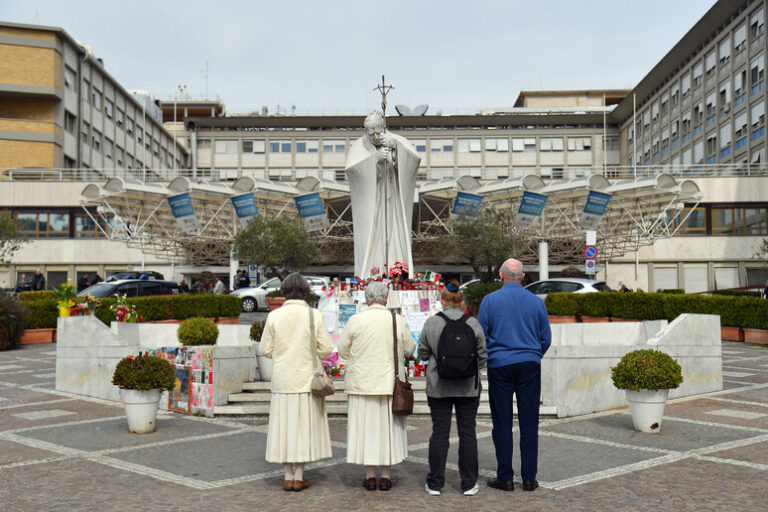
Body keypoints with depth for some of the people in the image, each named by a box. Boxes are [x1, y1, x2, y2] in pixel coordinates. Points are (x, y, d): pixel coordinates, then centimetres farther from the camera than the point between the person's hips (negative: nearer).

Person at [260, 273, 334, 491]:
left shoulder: (274, 316, -5)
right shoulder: (315, 315, -7)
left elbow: (266, 349, 0)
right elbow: (326, 348, -5)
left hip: (282, 378, 1)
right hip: (307, 378, -1)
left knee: (284, 423, 9)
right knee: (305, 424, 7)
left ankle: (288, 477, 14)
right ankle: (299, 477, 11)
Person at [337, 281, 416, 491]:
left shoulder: (355, 321, -7)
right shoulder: (398, 321, -5)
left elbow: (342, 350, 0)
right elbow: (409, 349, 3)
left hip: (361, 383, 0)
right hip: (390, 382, 1)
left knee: (366, 425, 6)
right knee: (388, 426, 8)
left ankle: (370, 476, 11)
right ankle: (386, 476, 13)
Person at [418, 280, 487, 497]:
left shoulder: (431, 322, -5)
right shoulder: (473, 323, -4)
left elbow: (423, 353, 3)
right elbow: (482, 357, 2)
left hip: (438, 387, 0)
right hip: (468, 387, 0)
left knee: (439, 432, 5)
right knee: (467, 433, 7)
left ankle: (435, 483, 11)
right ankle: (469, 484, 13)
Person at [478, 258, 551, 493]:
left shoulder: (490, 300, -2)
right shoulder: (536, 302, 3)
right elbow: (546, 338, 9)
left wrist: (486, 359, 17)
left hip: (499, 365, -1)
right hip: (530, 366, 2)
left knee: (502, 423, 4)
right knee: (529, 423, 5)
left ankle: (505, 477, 9)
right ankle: (529, 478, 9)